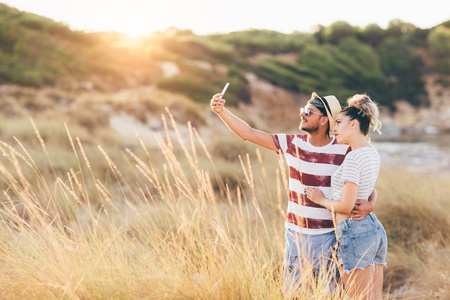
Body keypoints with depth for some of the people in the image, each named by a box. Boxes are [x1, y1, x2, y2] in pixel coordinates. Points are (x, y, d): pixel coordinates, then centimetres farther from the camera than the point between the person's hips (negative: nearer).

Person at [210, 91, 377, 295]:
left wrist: (370, 204, -23)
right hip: (295, 234, 3)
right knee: (290, 292, 12)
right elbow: (248, 134, -1)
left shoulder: (344, 152, -9)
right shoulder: (293, 144, -2)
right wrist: (221, 111, -9)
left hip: (327, 238, -3)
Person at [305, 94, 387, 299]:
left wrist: (321, 200, -1)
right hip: (374, 228, 10)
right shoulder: (372, 153, 11)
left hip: (354, 233, -10)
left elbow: (346, 205, -19)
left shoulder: (353, 158, -16)